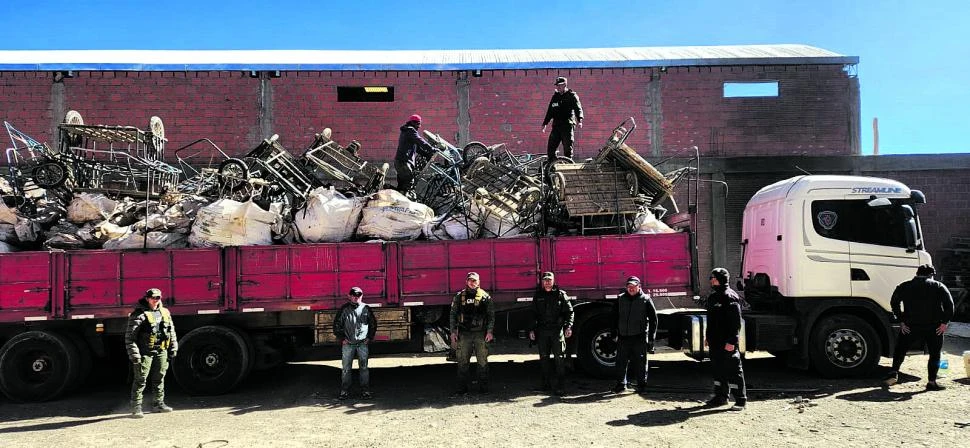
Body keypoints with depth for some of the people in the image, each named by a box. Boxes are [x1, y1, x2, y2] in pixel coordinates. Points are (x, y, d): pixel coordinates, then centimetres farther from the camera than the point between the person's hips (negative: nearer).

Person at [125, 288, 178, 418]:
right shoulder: (139, 314, -8)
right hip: (144, 352, -6)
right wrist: (134, 354, -16)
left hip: (161, 352, 6)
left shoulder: (165, 312, 11)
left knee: (159, 378, 13)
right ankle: (136, 408, 2)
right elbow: (129, 336, -11)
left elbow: (172, 332, 18)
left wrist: (173, 349, 13)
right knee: (140, 380, -4)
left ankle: (158, 404, 23)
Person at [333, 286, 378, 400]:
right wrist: (341, 338, 2)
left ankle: (365, 390, 10)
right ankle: (345, 391, 12)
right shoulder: (344, 309, 2)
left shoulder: (366, 308, 4)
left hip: (363, 343, 0)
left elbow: (373, 324, 13)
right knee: (346, 368, 4)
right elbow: (337, 324, 7)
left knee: (364, 368, 4)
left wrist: (369, 337, 6)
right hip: (347, 344, 0)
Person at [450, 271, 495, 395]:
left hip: (481, 333, -1)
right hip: (464, 334, 1)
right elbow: (453, 315, 8)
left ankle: (483, 387, 12)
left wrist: (489, 331, -5)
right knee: (463, 361, 2)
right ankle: (462, 388, 9)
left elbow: (491, 315, 3)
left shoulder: (485, 296, 4)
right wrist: (453, 332, 2)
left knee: (482, 361, 3)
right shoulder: (459, 296, 7)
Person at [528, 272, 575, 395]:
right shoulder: (538, 296, 11)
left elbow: (569, 311, 1)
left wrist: (568, 326, -10)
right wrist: (532, 329, 7)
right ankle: (546, 383, 17)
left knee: (559, 357, -6)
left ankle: (559, 384, -5)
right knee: (544, 357, 8)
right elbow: (533, 314, 13)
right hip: (542, 331, 3)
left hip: (557, 330, -3)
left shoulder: (561, 294, 3)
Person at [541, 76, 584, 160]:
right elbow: (550, 111, 23)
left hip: (568, 126, -5)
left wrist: (580, 119, -28)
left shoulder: (572, 95, 1)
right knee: (550, 148, 1)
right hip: (556, 126, 5)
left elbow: (578, 108, -11)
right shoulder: (555, 96, 16)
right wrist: (545, 123, 22)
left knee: (567, 149, -4)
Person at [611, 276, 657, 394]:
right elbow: (615, 317, 14)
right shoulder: (620, 299, 8)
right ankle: (621, 384, 18)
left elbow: (653, 319, 3)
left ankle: (641, 385, 14)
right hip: (623, 336, 3)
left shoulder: (646, 300, 0)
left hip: (639, 337, -3)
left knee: (640, 362, 2)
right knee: (621, 361, 6)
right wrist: (614, 334, 8)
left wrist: (651, 338, 0)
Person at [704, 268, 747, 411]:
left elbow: (736, 322, -17)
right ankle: (721, 397, 24)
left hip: (727, 342, -9)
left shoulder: (730, 297, -13)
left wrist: (732, 341, -21)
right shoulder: (712, 297, 15)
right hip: (715, 342, 9)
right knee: (718, 369, 14)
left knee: (733, 369, -3)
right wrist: (708, 338, 22)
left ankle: (741, 400, 5)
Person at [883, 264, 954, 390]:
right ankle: (932, 381, 5)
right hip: (934, 327, -1)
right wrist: (945, 322, -5)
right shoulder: (938, 286, 5)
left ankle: (894, 373, 3)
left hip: (910, 326, 1)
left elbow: (894, 303, 0)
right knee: (935, 354, 10)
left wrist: (901, 321, 1)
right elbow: (949, 304, -7)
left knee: (900, 350, 14)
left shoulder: (904, 286, 8)